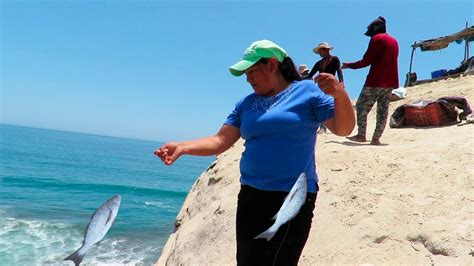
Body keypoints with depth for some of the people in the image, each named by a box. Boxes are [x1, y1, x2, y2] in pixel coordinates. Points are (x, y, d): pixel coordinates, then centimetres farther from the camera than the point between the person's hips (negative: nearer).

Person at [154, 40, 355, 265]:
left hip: (293, 197, -5)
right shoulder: (246, 103, 12)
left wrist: (340, 95, -26)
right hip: (250, 196, 6)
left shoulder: (309, 91, -2)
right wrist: (182, 147, -5)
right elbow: (220, 141, 8)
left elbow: (344, 129, -8)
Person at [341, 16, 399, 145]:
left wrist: (349, 65, 4)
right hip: (390, 82, 7)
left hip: (375, 81, -7)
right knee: (383, 110, 4)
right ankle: (376, 139, 2)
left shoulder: (376, 39, -5)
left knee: (361, 106, 3)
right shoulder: (394, 41, 18)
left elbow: (366, 61, -8)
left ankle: (361, 135, 3)